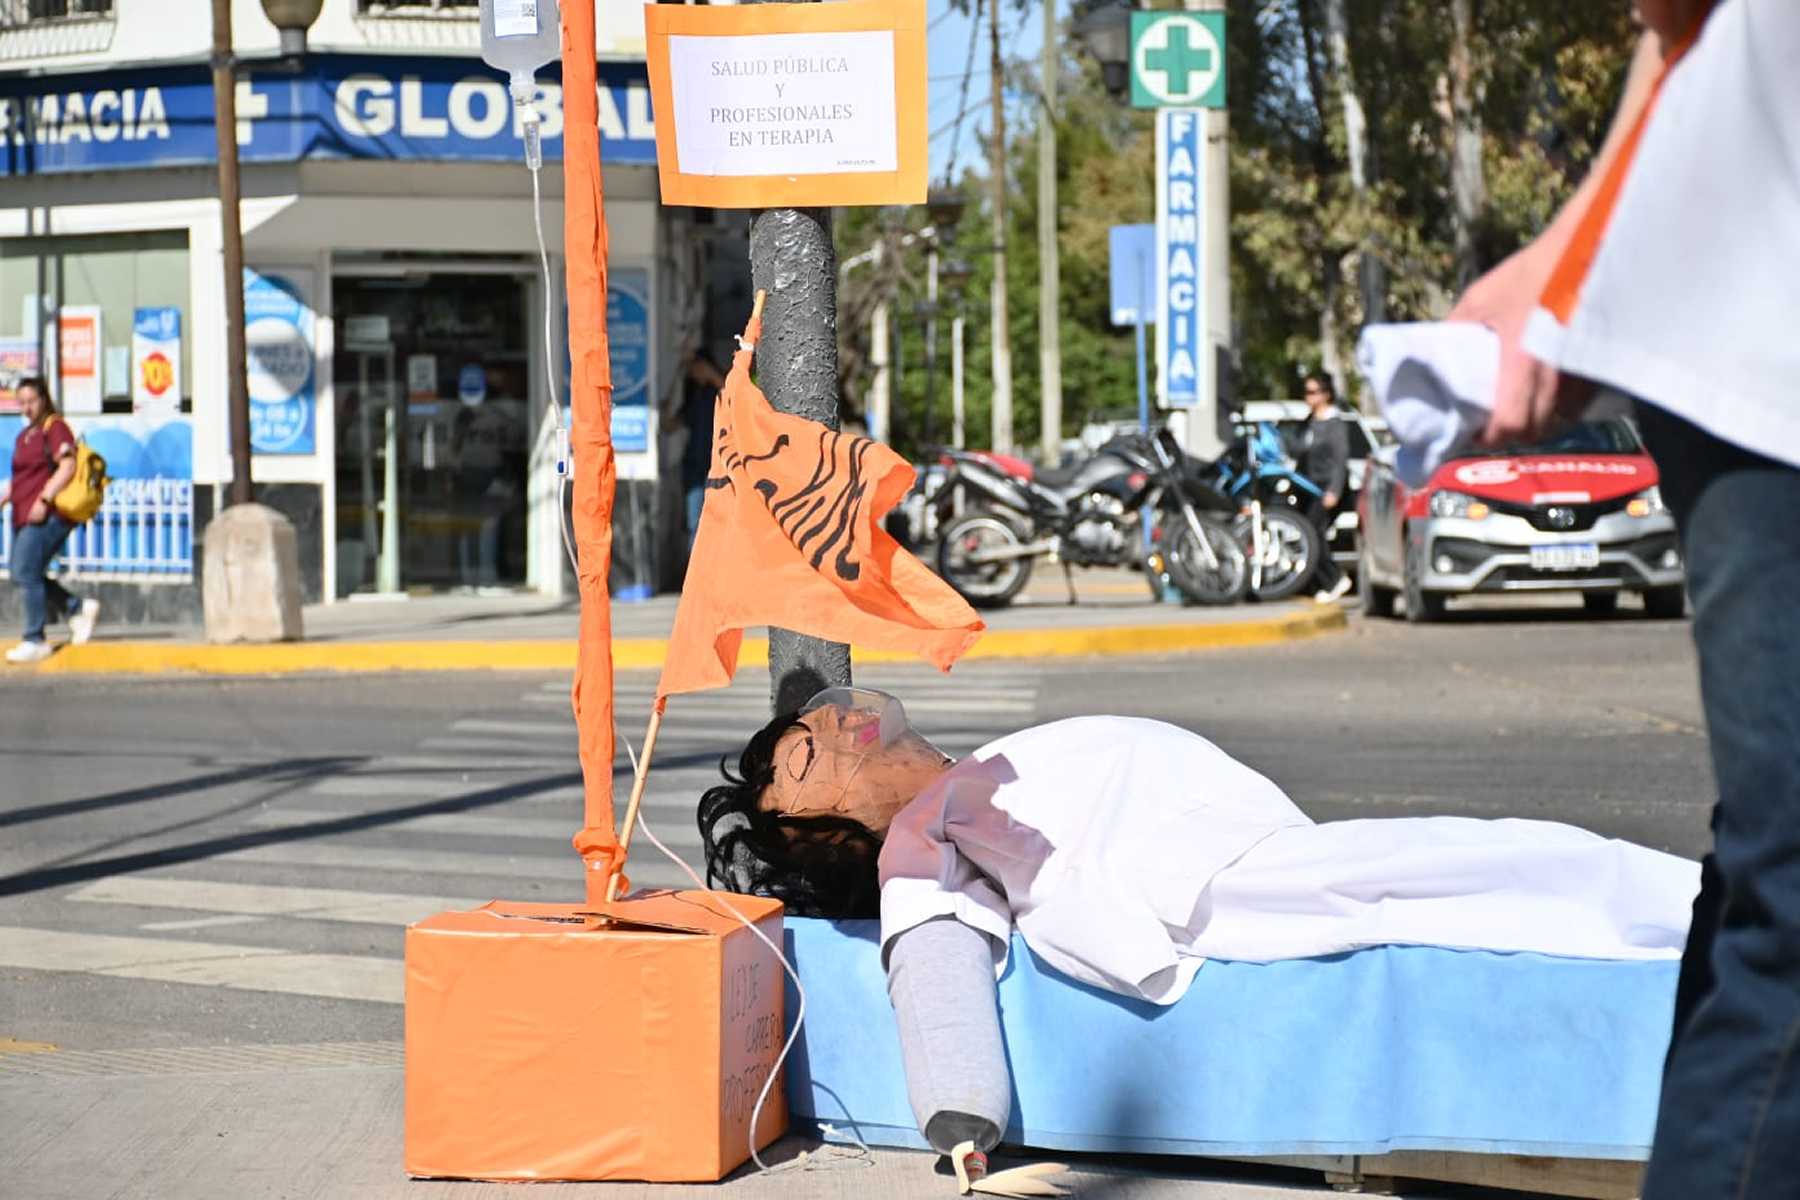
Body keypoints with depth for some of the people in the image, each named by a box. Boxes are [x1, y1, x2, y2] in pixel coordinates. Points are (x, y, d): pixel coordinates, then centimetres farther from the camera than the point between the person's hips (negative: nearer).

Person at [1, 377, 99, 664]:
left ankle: (35, 641, -8)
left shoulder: (55, 428, -7)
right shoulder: (24, 435, 20)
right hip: (24, 516, 9)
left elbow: (67, 467, -18)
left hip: (47, 514, -9)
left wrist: (43, 500, -22)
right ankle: (78, 608, 18)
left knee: (27, 573, -11)